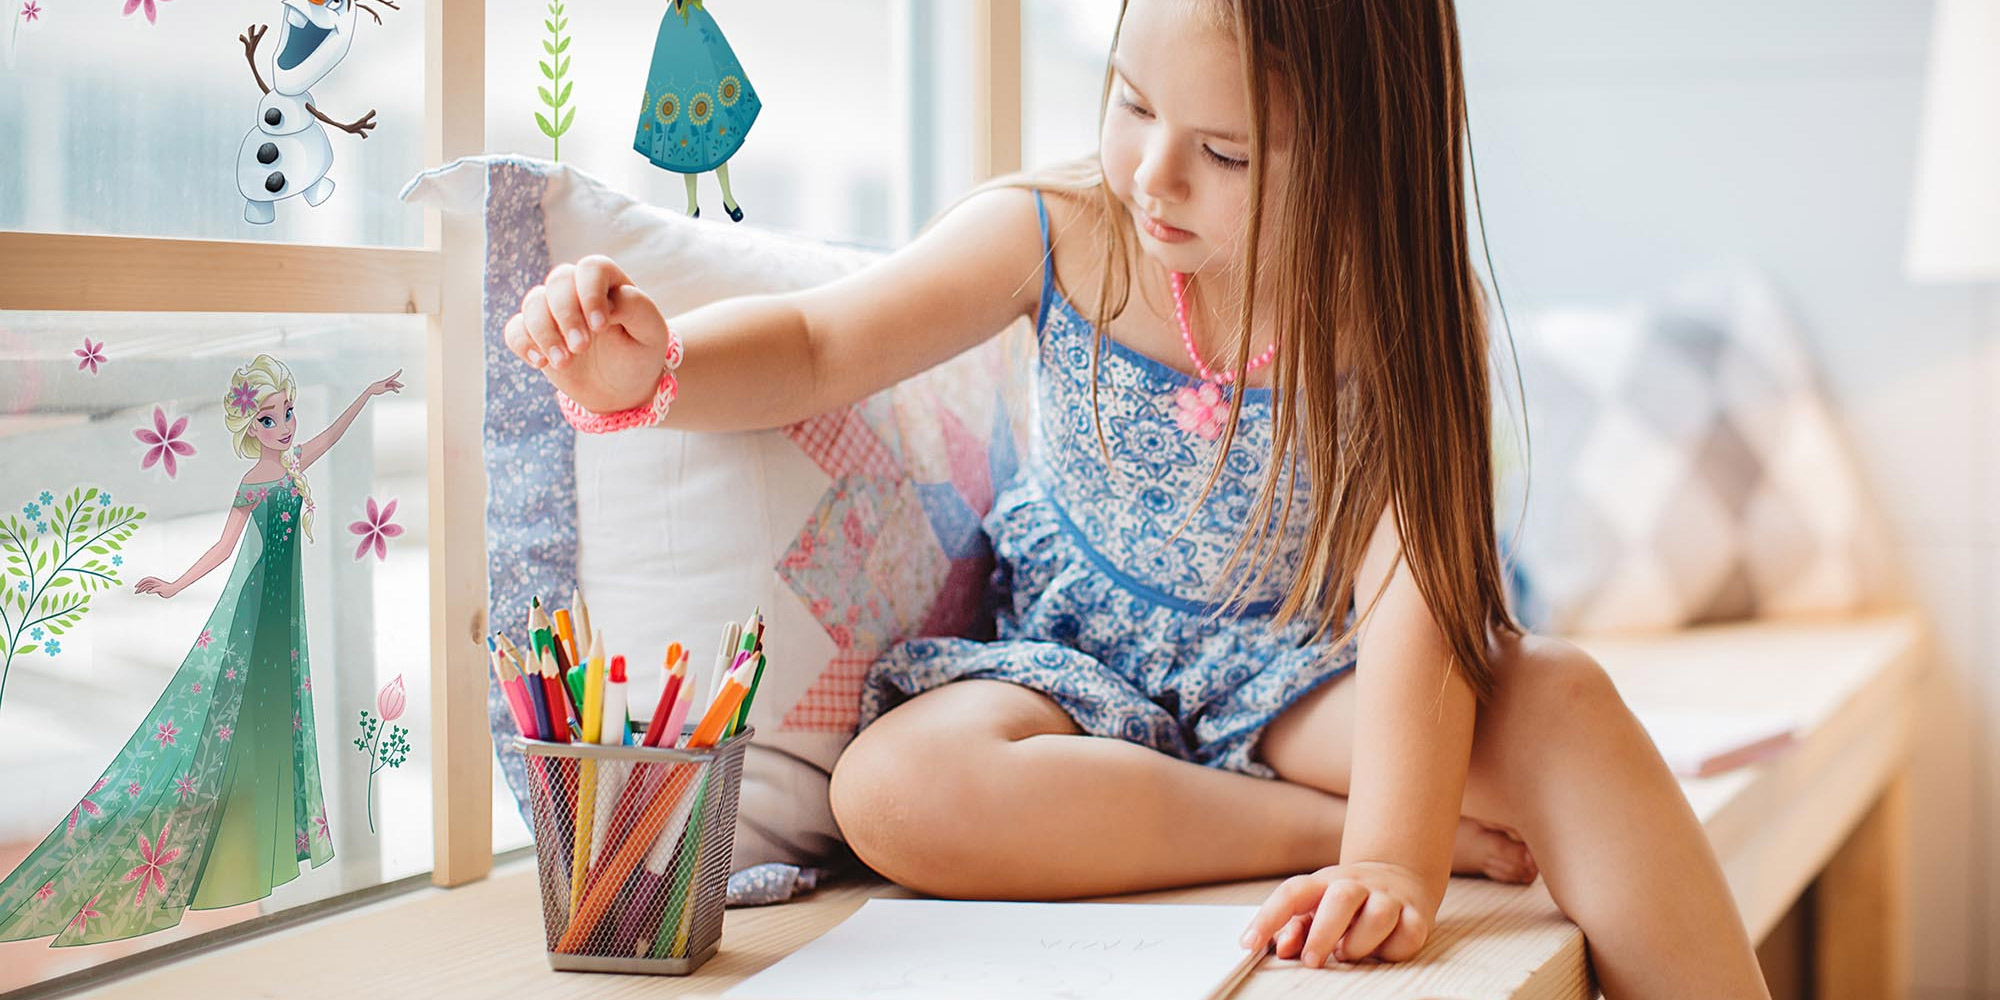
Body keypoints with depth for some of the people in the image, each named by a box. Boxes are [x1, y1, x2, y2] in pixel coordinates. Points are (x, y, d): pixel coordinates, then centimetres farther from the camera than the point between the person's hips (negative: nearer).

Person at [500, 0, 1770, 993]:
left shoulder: (1398, 314, -19)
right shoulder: (1056, 234, -14)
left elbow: (1416, 598, -29)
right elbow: (816, 347, -8)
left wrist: (1392, 859, -43)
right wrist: (651, 365, -30)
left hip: (1303, 668, -2)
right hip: (1083, 668, 2)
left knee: (1558, 701, -32)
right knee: (896, 786, -32)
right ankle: (1314, 821, -25)